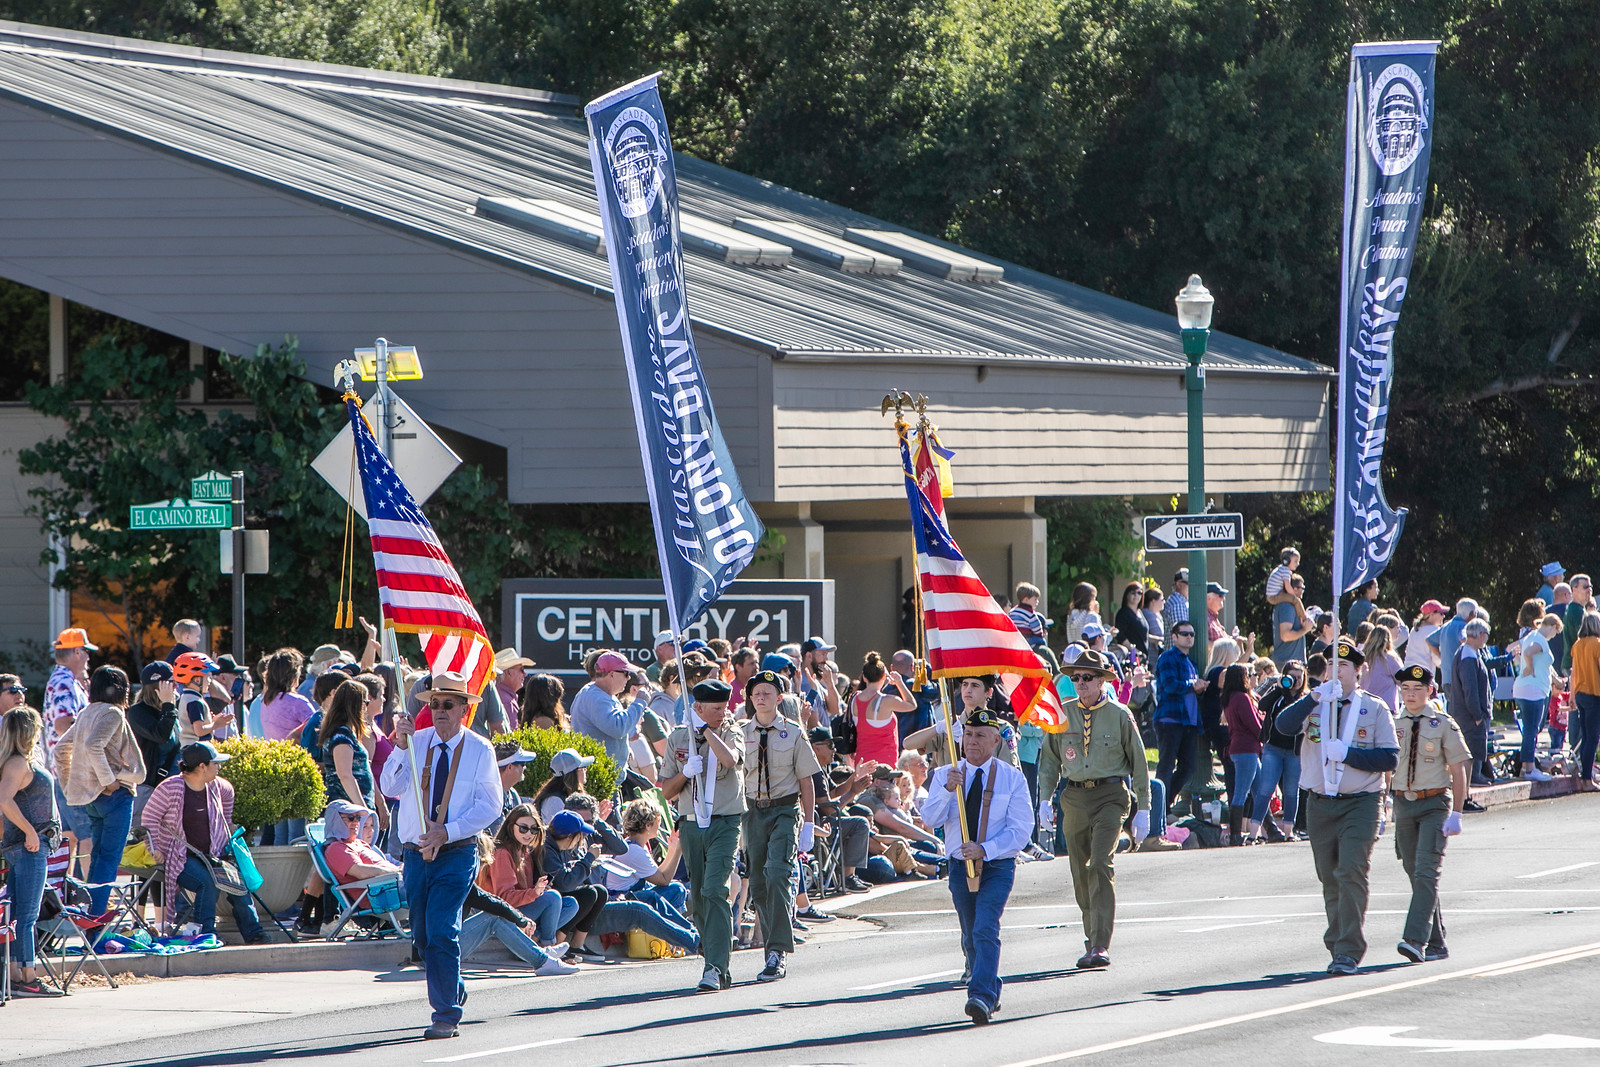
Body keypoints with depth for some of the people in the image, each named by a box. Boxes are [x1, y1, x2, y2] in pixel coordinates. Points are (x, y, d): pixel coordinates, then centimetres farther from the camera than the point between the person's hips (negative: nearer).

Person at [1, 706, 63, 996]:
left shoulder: (26, 762, 16)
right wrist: (29, 831, -21)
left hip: (30, 845, 10)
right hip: (29, 845, -10)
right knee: (27, 914, -9)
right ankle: (28, 979, -9)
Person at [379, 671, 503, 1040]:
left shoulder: (480, 750, -2)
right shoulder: (415, 742, 5)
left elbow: (489, 806, -5)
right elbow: (391, 787, -6)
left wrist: (447, 832, -16)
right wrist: (401, 746, -19)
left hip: (456, 854, -4)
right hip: (416, 854, 4)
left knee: (442, 932, -16)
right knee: (423, 936, 11)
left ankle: (446, 1016, -13)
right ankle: (453, 993, 32)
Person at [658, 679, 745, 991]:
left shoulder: (731, 733, 2)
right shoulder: (677, 738, 10)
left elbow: (730, 759, -22)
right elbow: (666, 792, 12)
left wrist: (706, 730, -11)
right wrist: (685, 773, -8)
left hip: (724, 824, -4)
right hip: (691, 826, 4)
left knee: (714, 891, -18)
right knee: (699, 897, 6)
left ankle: (715, 968, -23)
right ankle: (717, 964, 19)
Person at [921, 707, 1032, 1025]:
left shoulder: (1012, 778, -3)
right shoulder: (944, 775, 3)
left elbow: (1022, 830, -7)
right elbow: (931, 818, -10)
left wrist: (985, 850, -20)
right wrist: (948, 789, -27)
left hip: (998, 865, -4)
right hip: (960, 865, 4)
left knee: (985, 930, -20)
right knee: (970, 936, 13)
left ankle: (982, 997, -28)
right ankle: (989, 990, 32)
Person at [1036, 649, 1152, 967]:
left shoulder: (1119, 715, 0)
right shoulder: (1063, 714, 7)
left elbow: (1138, 762, 6)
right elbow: (1049, 759, 16)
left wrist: (1143, 809, 4)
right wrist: (1045, 798, 4)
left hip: (1110, 796, -4)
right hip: (1074, 796, 4)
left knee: (1102, 865, -17)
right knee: (1080, 872, 6)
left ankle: (1101, 947, -20)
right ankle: (1092, 939, 21)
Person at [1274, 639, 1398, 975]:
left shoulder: (1375, 709, 3)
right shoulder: (1314, 705, 9)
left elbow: (1390, 757, -4)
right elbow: (1284, 725, -11)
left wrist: (1348, 753, -14)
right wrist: (1315, 698, -22)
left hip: (1360, 804, -3)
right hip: (1320, 804, 3)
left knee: (1351, 872, -15)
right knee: (1330, 878, 8)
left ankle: (1348, 951, -16)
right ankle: (1338, 944, 19)